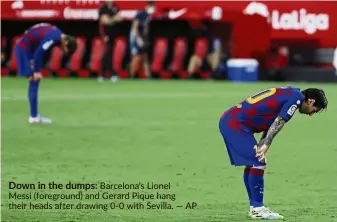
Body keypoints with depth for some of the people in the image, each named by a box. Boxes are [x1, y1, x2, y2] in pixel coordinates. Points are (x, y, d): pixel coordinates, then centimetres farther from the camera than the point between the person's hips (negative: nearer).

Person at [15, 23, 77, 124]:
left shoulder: (57, 33, 7)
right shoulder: (53, 37, -23)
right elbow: (39, 53, -26)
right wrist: (36, 72, -19)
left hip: (24, 48, 10)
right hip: (24, 48, -10)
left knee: (34, 81, 11)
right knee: (34, 81, -9)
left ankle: (34, 115, 13)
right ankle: (34, 117, -8)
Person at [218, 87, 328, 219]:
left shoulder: (288, 94, 21)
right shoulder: (297, 97, -8)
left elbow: (270, 126, 16)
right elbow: (278, 123, -15)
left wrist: (261, 146, 4)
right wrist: (265, 146, -17)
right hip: (235, 124, -10)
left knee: (251, 164, 15)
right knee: (258, 163, -9)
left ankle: (254, 207, 20)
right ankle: (257, 209, -6)